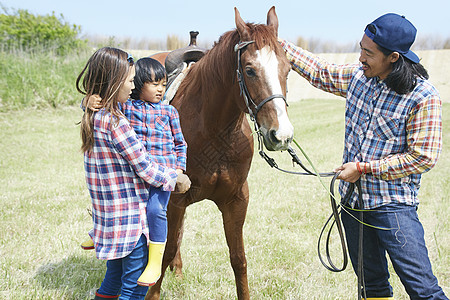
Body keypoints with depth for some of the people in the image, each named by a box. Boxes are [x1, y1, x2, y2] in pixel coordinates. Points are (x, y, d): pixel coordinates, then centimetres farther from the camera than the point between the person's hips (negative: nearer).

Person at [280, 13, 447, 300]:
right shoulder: (359, 76, 2)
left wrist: (364, 168, -17)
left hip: (393, 204, -6)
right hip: (353, 198, 6)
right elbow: (320, 71, 18)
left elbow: (423, 157, -18)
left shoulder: (424, 97, -17)